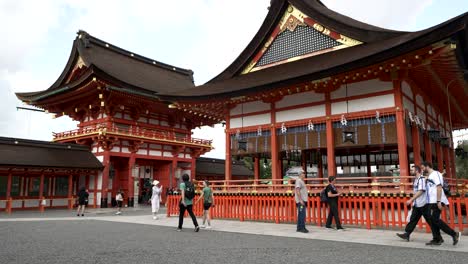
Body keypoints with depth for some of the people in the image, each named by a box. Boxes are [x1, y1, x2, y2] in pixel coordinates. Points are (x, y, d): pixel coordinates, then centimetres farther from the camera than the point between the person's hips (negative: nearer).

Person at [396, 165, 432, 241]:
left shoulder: (421, 179, -16)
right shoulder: (415, 179, 12)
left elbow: (420, 191, -23)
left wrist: (411, 200, -23)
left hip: (423, 204, -9)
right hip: (416, 204, 9)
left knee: (430, 220, 1)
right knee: (413, 219, 9)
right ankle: (407, 234, 11)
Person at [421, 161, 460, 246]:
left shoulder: (435, 174, -11)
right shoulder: (430, 176, 17)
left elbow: (439, 187, -19)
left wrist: (438, 201, -23)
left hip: (436, 202, -9)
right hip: (431, 202, 9)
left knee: (435, 220, -11)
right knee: (432, 220, 8)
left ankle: (454, 234, -4)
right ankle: (436, 239, 12)